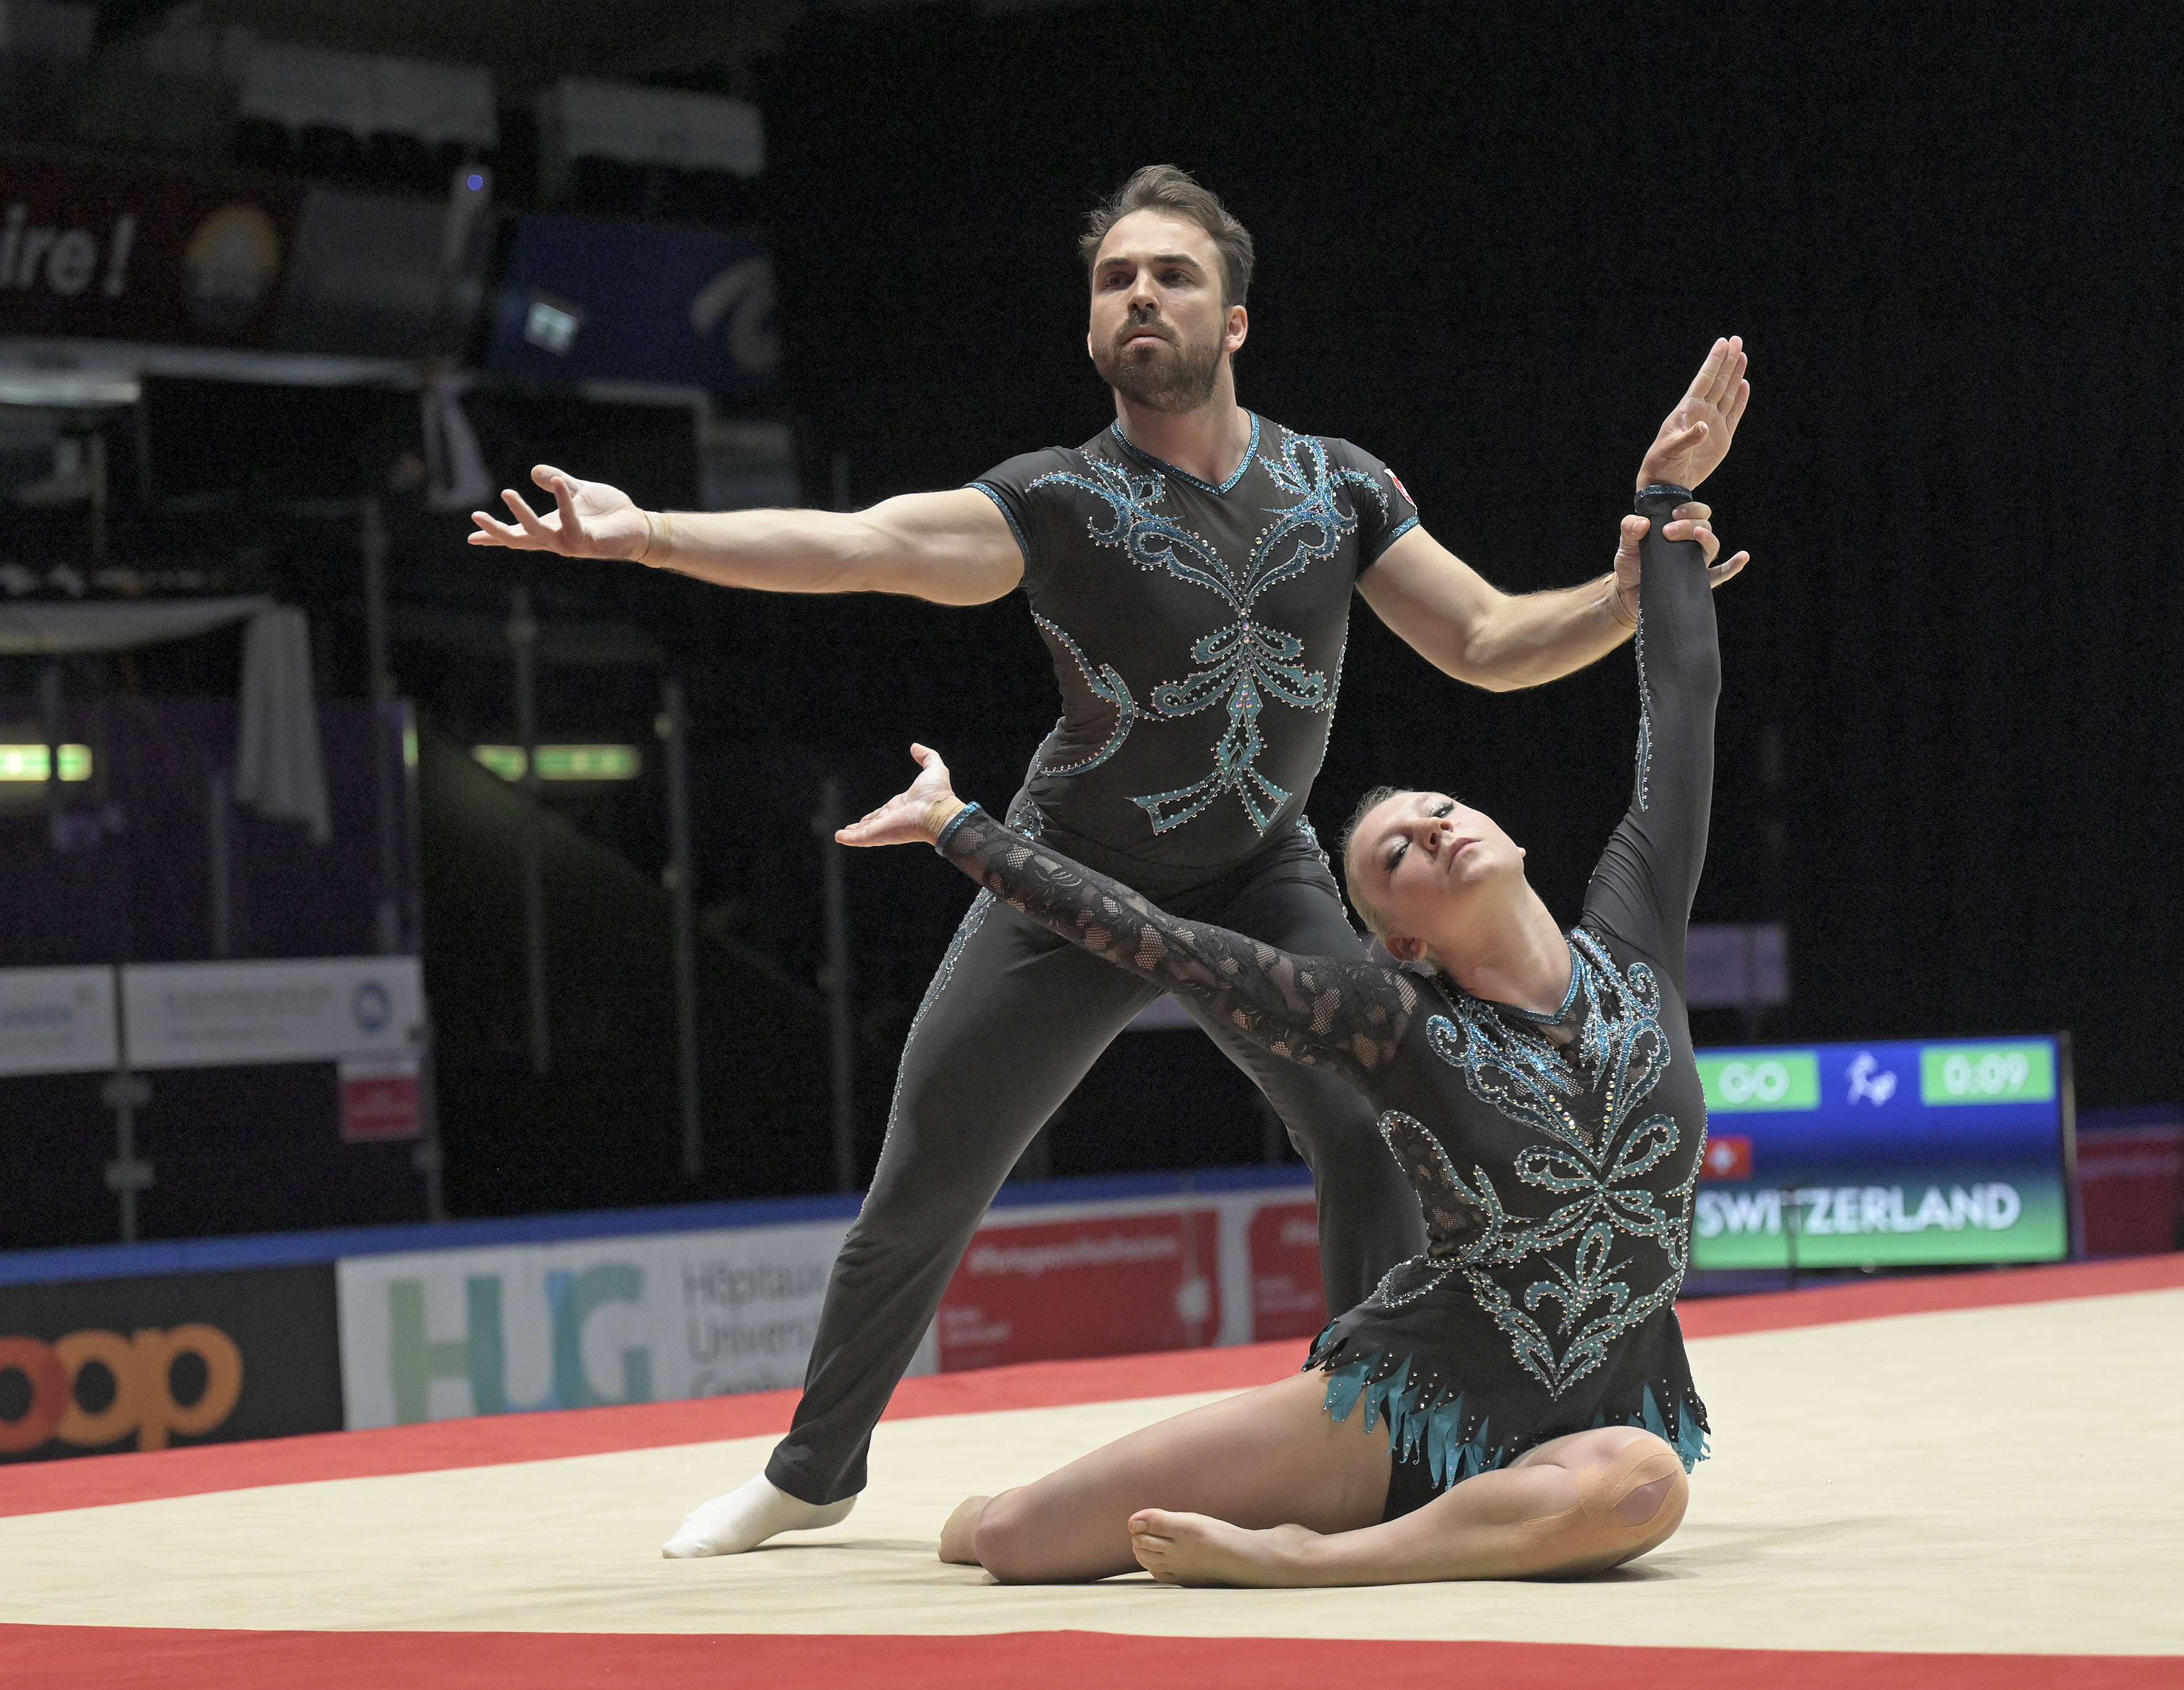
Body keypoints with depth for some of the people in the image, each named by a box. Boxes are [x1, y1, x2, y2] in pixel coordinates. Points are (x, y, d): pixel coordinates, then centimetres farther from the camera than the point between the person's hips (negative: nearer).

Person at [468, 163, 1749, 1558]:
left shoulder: (1340, 488, -6)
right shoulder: (1061, 502, -18)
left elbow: (1491, 643, -3)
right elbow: (855, 543, -32)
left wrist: (1644, 581, -19)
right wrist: (645, 533, -47)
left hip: (1263, 880, 2)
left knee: (1373, 1128, -20)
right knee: (921, 1192, 2)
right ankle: (814, 1474, 24)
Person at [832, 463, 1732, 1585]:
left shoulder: (1630, 945, 1)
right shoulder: (1401, 1028, -5)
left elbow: (1679, 698, 6)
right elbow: (1155, 943, -6)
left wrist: (1664, 507, 12)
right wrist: (958, 831, -3)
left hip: (1605, 1417, 1)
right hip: (1413, 1400, -1)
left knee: (1644, 1485, -42)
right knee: (1009, 1540, -12)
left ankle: (1302, 1558, -28)